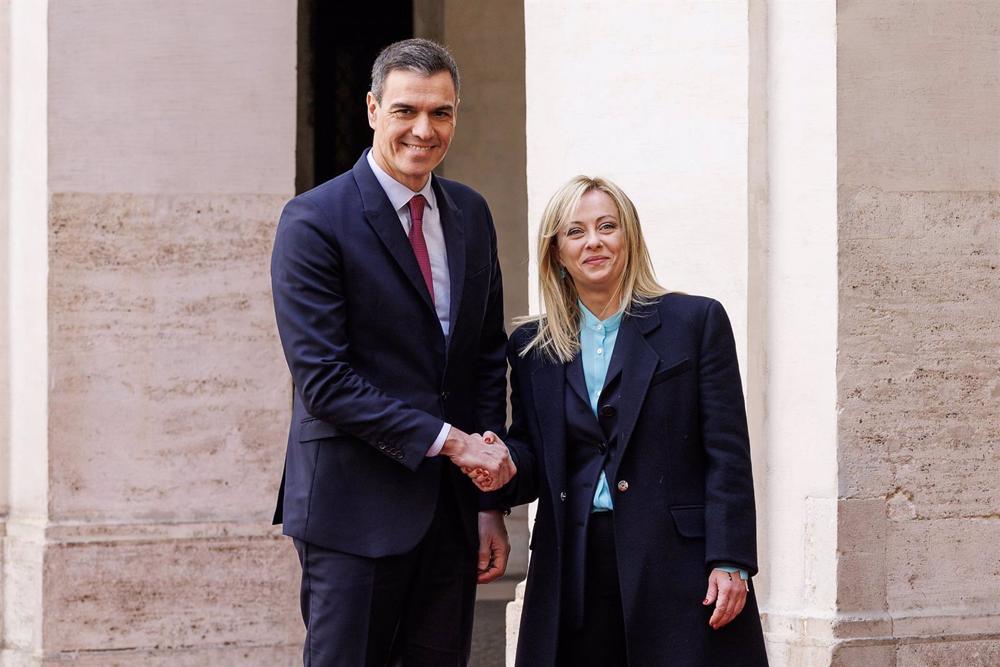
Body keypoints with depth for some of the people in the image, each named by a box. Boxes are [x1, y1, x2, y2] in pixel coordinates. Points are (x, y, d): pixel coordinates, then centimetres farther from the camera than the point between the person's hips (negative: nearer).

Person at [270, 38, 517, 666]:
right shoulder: (314, 222, -9)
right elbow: (322, 379, -14)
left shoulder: (471, 214, 12)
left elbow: (489, 359, 15)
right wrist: (448, 441, -16)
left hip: (452, 512, 6)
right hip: (356, 509, -6)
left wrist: (489, 502, 8)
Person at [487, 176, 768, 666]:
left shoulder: (695, 321, 4)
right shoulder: (532, 348, 14)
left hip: (677, 567, -3)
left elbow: (727, 455, -1)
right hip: (573, 575, 3)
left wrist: (730, 562, -9)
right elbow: (534, 465, 13)